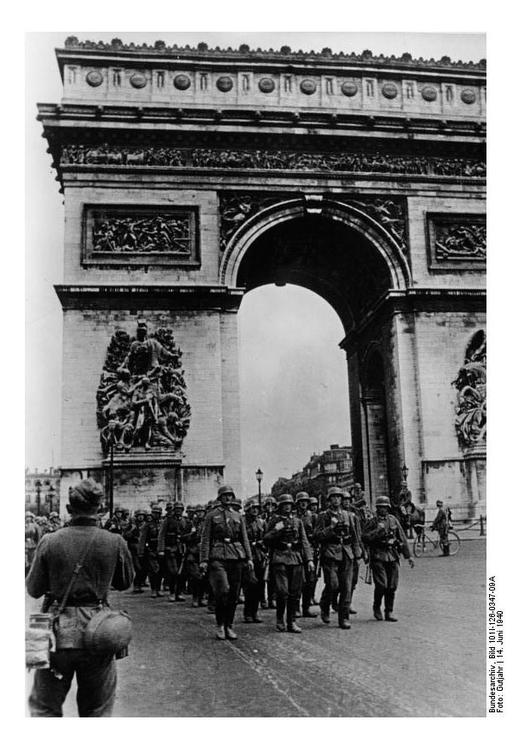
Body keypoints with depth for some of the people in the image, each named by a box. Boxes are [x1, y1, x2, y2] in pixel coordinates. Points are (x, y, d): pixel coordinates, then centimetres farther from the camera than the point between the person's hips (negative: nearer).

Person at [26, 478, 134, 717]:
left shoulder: (49, 542, -9)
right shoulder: (115, 543, -9)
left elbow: (33, 589, -1)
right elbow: (125, 583, 6)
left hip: (58, 633, 0)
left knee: (44, 707, 15)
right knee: (97, 710, 17)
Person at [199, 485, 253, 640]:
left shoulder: (238, 516, 16)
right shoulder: (211, 516, 5)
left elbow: (244, 539, 16)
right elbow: (205, 539, 1)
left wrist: (249, 558, 6)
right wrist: (204, 560, -8)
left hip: (236, 557, 4)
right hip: (218, 557, -4)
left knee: (234, 594, 4)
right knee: (222, 591, -15)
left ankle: (229, 626, 16)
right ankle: (219, 625, 1)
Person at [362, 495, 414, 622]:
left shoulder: (393, 520, 10)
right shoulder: (373, 522, 2)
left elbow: (402, 538, 12)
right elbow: (364, 538, -8)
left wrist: (408, 556, 10)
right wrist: (377, 530, -17)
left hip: (393, 556, 3)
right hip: (378, 556, -3)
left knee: (392, 587, 3)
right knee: (381, 585, -11)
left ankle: (389, 612, 14)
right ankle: (376, 607, 13)